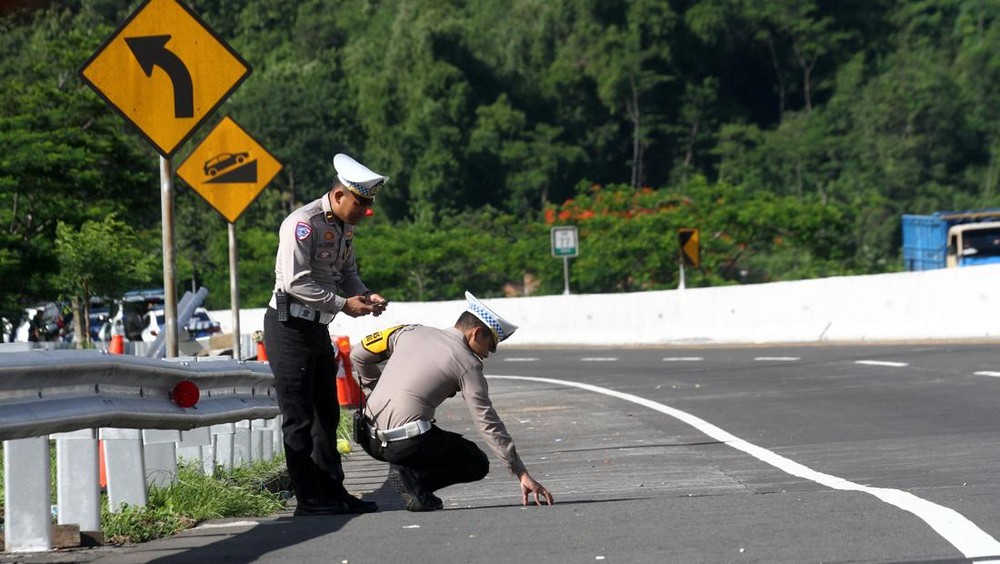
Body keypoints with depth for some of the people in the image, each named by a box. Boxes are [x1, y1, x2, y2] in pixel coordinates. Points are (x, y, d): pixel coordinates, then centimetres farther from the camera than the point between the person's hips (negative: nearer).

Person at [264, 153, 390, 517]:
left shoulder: (345, 227, 12)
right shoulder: (303, 223, -17)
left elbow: (347, 274, 21)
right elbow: (296, 282, -23)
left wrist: (365, 295, 0)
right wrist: (343, 304, -21)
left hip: (318, 329, 10)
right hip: (289, 327, -10)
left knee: (326, 414, 13)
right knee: (299, 417, -6)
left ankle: (333, 491, 20)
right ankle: (308, 499, -3)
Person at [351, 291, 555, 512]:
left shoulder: (410, 332, 12)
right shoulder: (468, 364, -2)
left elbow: (358, 355, 18)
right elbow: (489, 424, -4)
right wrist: (522, 474, -1)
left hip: (370, 440, 7)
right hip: (408, 444, -7)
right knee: (477, 463, 14)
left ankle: (407, 471, 6)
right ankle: (412, 476, -8)